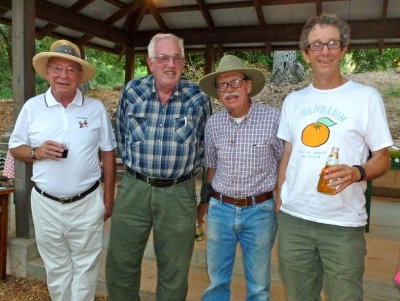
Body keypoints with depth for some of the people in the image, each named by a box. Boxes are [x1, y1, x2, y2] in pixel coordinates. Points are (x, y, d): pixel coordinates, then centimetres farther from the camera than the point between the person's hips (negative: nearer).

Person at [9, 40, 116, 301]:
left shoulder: (96, 108, -3)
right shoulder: (32, 107, -1)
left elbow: (108, 153, 2)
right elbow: (15, 148, 6)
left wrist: (109, 196, 2)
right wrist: (37, 152, -16)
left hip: (87, 202, -1)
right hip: (46, 203, 1)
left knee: (85, 267, 13)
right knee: (56, 268, 18)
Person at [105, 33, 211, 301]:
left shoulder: (199, 99, -5)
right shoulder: (132, 91, -1)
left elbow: (204, 145, 8)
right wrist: (135, 165, 12)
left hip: (178, 193, -1)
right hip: (134, 188, 2)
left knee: (175, 271, 13)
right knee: (120, 265, 13)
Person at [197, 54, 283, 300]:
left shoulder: (273, 118, -10)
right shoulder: (213, 123, 1)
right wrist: (205, 200, 17)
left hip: (259, 211, -2)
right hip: (220, 209, 3)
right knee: (217, 280, 16)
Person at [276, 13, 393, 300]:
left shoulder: (366, 97, -4)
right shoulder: (293, 100, 8)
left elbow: (383, 158, -1)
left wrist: (357, 173, -22)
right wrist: (279, 203, 8)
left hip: (343, 224, -3)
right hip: (293, 218, 4)